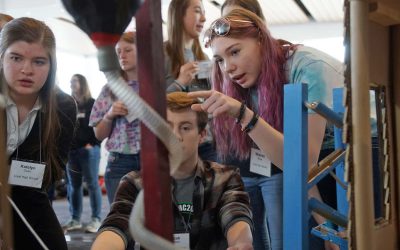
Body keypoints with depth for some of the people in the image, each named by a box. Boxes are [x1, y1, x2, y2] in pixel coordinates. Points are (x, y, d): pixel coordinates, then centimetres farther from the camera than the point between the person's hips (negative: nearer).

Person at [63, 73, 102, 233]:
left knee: (92, 183, -3)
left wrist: (92, 143, -10)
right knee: (73, 185, 7)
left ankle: (96, 219, 0)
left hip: (88, 149, -5)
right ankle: (75, 219, 14)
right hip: (71, 150, 5)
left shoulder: (92, 104, 1)